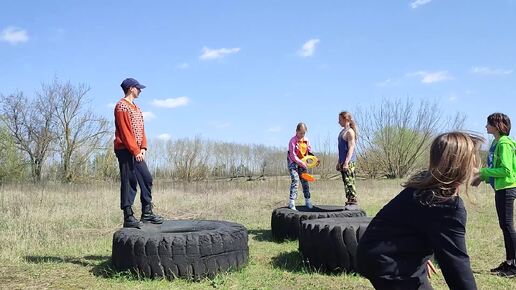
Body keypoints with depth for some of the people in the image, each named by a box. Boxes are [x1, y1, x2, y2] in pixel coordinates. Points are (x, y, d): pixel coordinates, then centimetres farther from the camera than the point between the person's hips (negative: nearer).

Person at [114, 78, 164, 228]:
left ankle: (147, 213, 18)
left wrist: (143, 148, 2)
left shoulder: (136, 108, 20)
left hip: (137, 152, 9)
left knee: (147, 179, 10)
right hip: (125, 151, -9)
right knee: (129, 183, -7)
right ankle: (128, 217, -3)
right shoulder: (121, 106, -8)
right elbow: (124, 131, -16)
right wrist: (135, 151, -19)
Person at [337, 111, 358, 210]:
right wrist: (339, 162, 22)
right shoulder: (342, 131, 18)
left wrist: (346, 162, -22)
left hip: (349, 161, -9)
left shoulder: (350, 132, -9)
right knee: (346, 182, 10)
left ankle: (354, 202, -7)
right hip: (343, 162, 9)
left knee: (350, 182, -10)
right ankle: (349, 201, 14)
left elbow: (351, 148, -16)